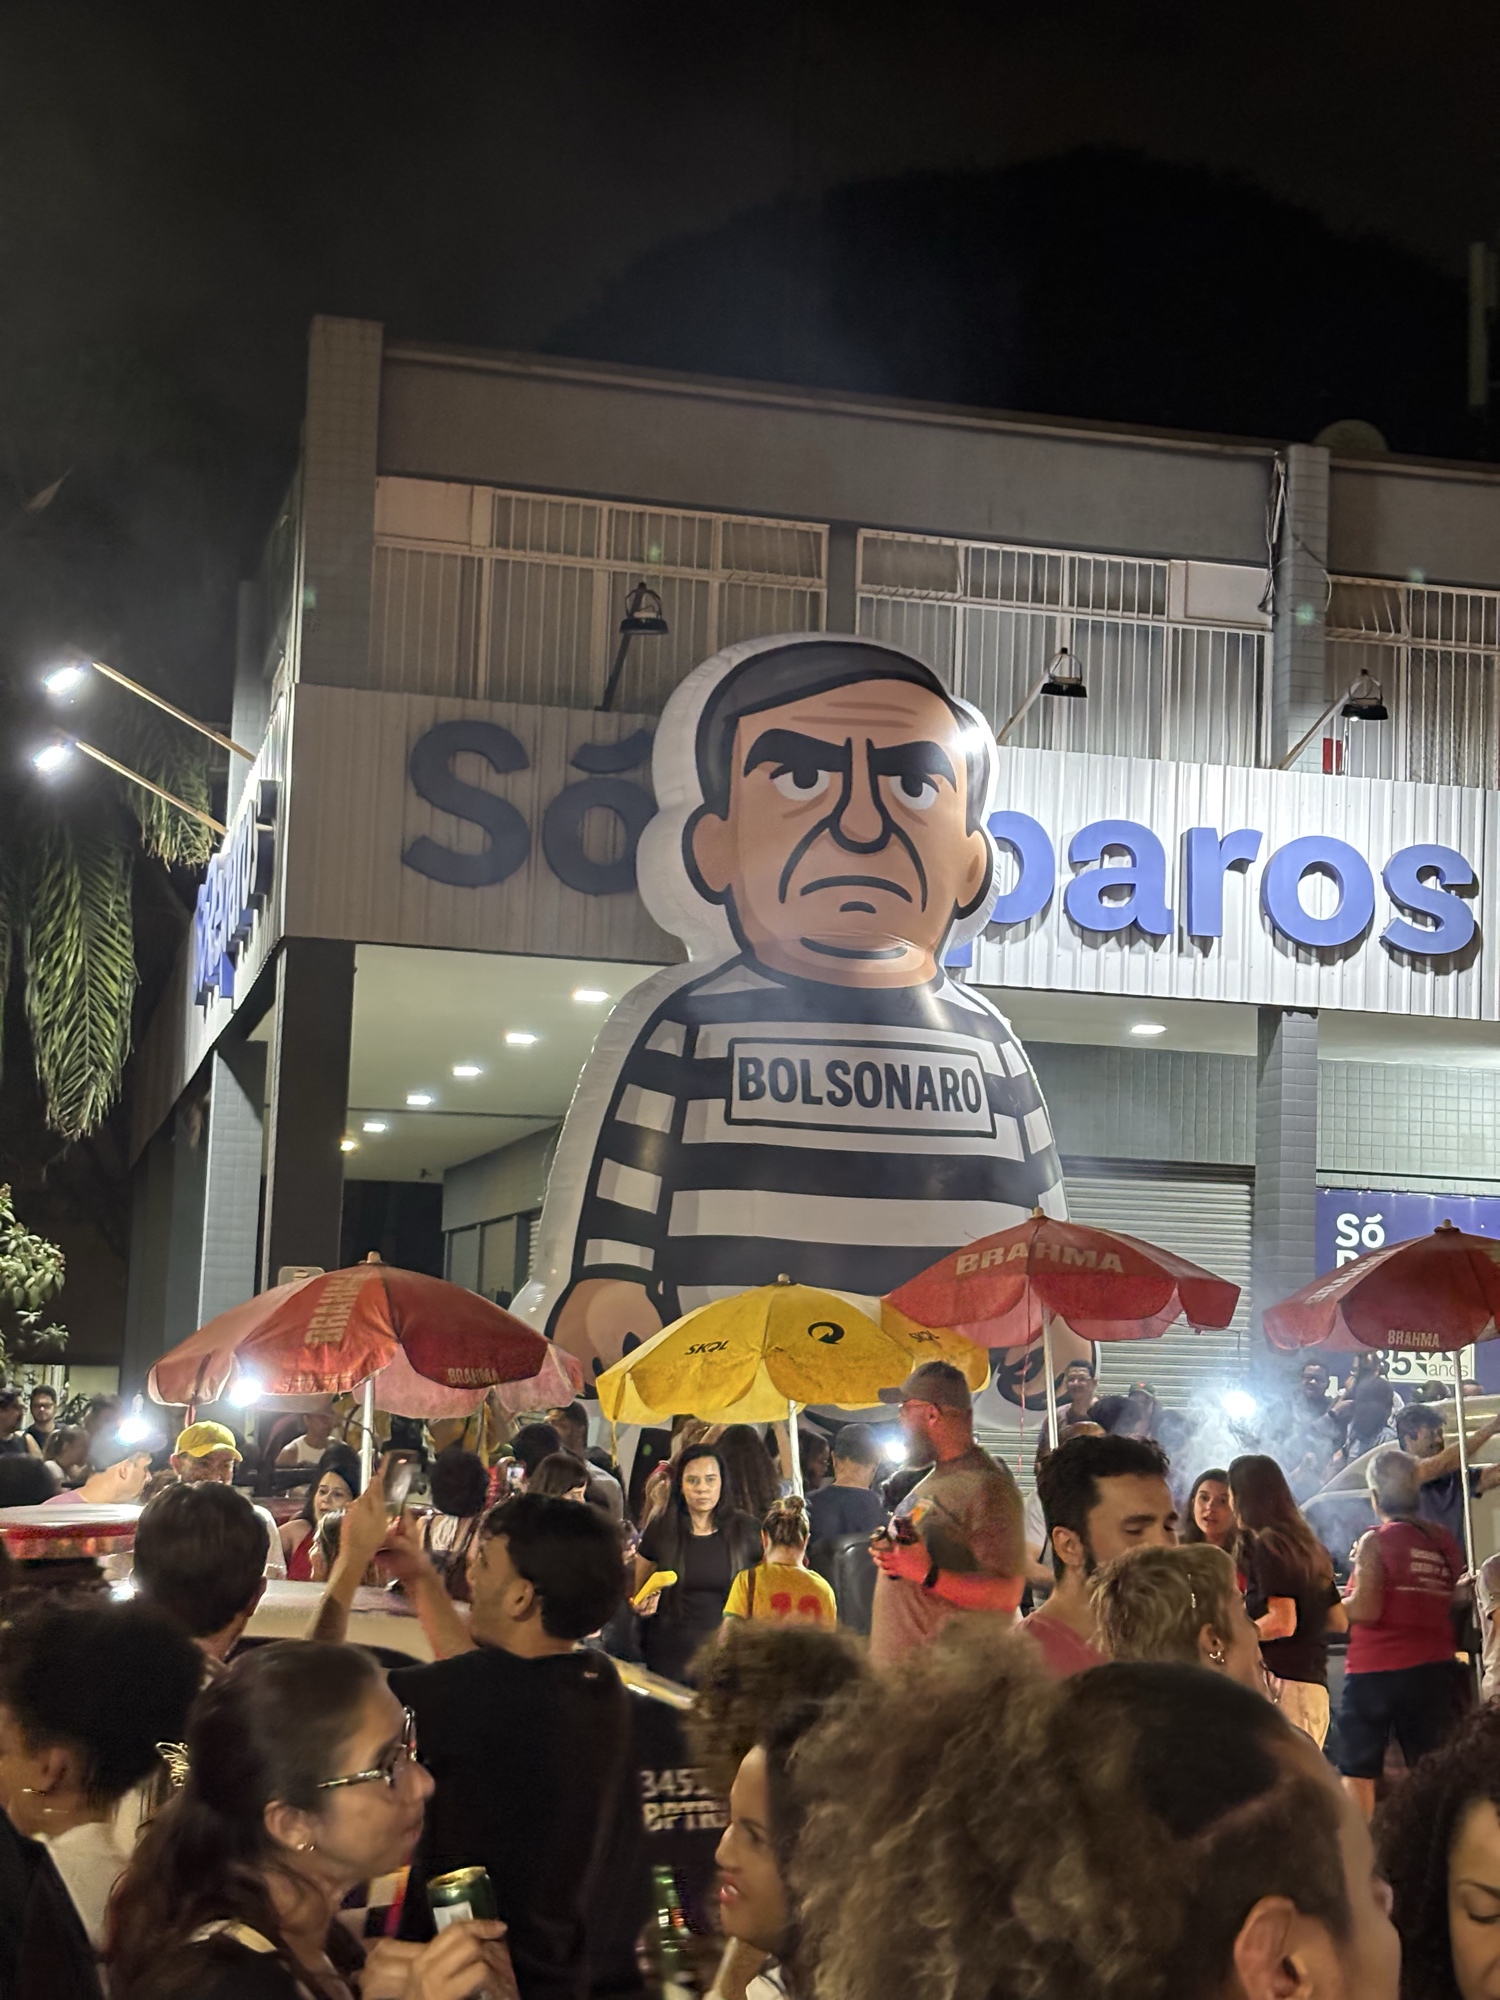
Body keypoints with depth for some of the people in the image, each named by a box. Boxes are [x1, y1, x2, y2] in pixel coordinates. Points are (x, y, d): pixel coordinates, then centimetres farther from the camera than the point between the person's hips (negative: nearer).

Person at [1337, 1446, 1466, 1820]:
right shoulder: (1446, 1543, 5)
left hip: (1376, 1669, -5)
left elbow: (1367, 1610, -18)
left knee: (1358, 1772, 4)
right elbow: (1453, 1603, 14)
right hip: (1433, 1669, 5)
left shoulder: (1376, 1541, -11)